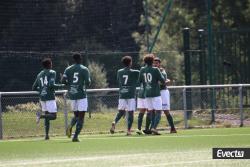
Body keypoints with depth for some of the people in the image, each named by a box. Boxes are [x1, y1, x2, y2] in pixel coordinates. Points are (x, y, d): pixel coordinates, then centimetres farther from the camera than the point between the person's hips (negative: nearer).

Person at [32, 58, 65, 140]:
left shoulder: (39, 75, 14)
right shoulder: (52, 73, -4)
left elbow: (34, 88, 16)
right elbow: (51, 85, -18)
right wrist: (60, 86, -4)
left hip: (42, 97, 7)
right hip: (50, 97, -7)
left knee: (47, 115, 14)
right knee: (53, 116, -5)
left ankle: (46, 135, 6)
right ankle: (40, 116, -30)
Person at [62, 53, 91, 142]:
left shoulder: (68, 69, 6)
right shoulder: (84, 69, -3)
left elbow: (63, 81, -2)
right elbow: (88, 82, -9)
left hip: (72, 95, 4)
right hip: (82, 95, -4)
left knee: (76, 115, 19)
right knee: (81, 116, -1)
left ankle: (70, 126, -12)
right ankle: (75, 136, -12)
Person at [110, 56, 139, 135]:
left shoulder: (119, 72, 7)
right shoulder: (135, 72, -4)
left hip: (122, 94, 3)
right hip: (131, 95, -3)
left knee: (121, 111, 8)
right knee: (130, 112, 0)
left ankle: (114, 122, -19)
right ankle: (128, 130, -5)